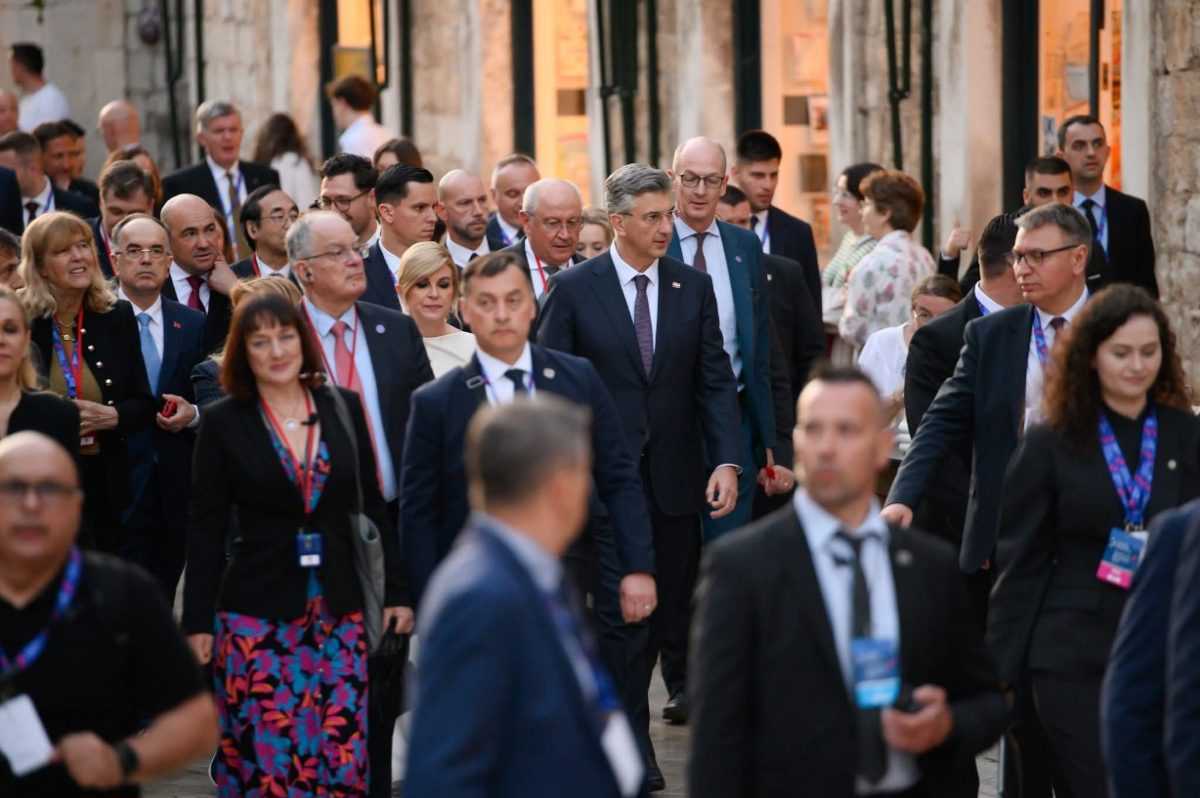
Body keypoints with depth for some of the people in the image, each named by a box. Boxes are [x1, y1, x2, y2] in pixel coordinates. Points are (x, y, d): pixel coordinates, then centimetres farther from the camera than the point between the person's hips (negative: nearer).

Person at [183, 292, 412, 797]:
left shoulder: (344, 408, 5)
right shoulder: (222, 422, -1)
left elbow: (372, 507, 10)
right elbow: (205, 530, 0)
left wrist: (396, 593, 7)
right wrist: (198, 622, -3)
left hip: (337, 612, 2)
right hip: (256, 615, -2)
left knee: (342, 756, 0)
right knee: (262, 757, -1)